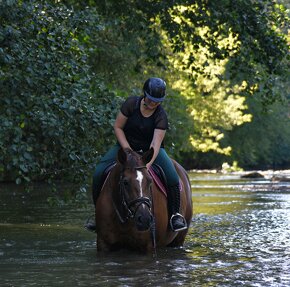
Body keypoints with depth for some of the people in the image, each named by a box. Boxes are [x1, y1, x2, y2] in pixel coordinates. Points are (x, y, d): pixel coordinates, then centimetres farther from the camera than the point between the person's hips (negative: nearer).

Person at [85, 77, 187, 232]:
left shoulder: (161, 116, -18)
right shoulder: (131, 103, -15)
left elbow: (156, 143, -27)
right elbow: (118, 127, -7)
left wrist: (148, 163, -42)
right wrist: (127, 149, -17)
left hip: (150, 149, -1)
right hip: (126, 144, 1)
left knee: (172, 177, -27)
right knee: (99, 173, -20)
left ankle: (175, 214, -11)